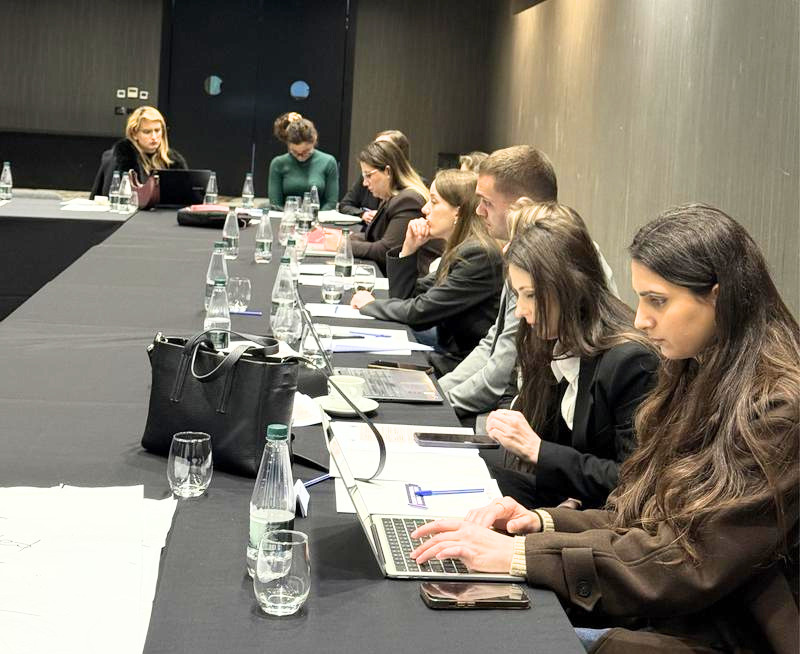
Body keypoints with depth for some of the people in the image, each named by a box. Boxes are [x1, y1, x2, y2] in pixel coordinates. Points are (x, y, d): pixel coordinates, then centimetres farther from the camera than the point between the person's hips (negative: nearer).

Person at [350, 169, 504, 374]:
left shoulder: (479, 256, -20)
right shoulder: (458, 251, 11)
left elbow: (419, 312, -18)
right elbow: (404, 297, 12)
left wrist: (370, 304, -1)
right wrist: (409, 249, -1)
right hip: (449, 353, 8)